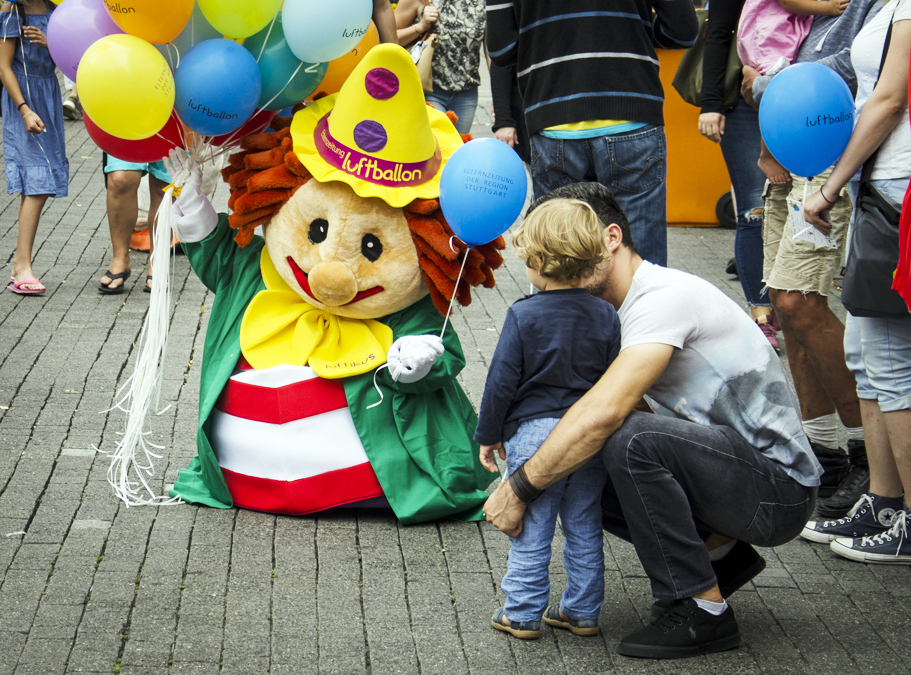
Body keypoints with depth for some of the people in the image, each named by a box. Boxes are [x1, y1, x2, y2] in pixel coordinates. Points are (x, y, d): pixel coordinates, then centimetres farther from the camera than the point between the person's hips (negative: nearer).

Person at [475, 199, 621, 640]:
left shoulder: (524, 316, -12)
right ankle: (582, 612, 20)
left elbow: (502, 382, -9)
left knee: (531, 530, 5)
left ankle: (523, 614, 10)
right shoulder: (605, 317, 1)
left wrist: (488, 435, 2)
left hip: (534, 432, -4)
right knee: (584, 528, 14)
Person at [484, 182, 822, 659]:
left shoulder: (664, 296, -20)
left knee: (630, 439, -31)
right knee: (578, 469, 2)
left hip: (779, 487, -9)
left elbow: (603, 413, -31)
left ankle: (703, 612, -17)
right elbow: (593, 401, 17)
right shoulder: (619, 308, 11)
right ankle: (719, 550, 12)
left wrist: (519, 489, -24)